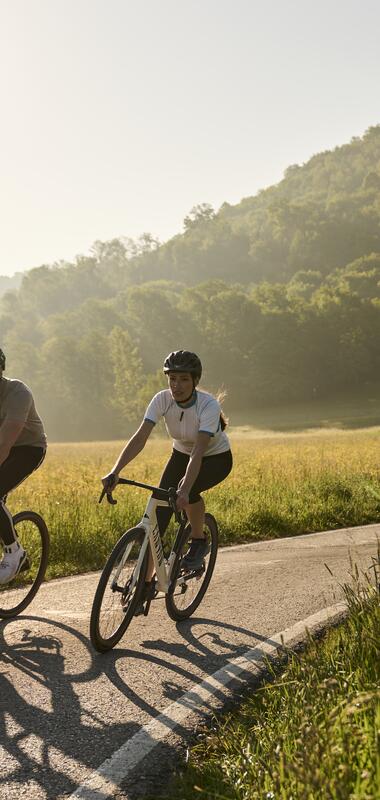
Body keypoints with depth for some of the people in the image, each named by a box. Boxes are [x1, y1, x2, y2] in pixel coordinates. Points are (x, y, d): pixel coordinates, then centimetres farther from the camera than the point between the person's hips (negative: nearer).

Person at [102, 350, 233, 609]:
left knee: (187, 491, -34)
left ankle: (199, 541, -6)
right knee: (159, 509, -12)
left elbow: (199, 451, -42)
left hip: (216, 458, -4)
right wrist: (115, 471, -44)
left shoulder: (209, 405, -32)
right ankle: (146, 581, -5)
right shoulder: (162, 400, -22)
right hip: (182, 454, 4)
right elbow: (140, 438, -30)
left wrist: (185, 488, -56)